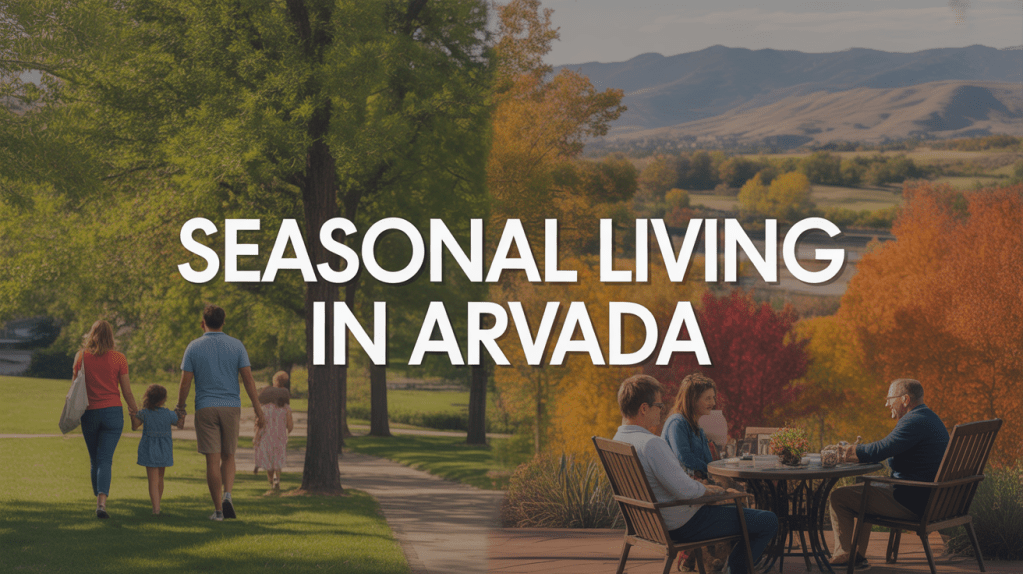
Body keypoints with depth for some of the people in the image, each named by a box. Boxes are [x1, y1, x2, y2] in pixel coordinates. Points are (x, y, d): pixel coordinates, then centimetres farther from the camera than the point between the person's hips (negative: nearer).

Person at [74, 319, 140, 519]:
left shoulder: (82, 357, 0)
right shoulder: (118, 358, -3)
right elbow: (127, 391, 0)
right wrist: (135, 411, 15)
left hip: (89, 413, 1)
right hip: (112, 412, -1)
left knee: (95, 460, 16)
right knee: (105, 459, -5)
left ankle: (99, 498, 25)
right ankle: (101, 501, -22)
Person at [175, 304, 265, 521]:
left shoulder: (194, 347, -1)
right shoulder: (236, 345, 2)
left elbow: (185, 383, -2)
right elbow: (248, 378, -3)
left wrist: (180, 408, 10)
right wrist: (257, 407, 1)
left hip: (205, 408, -1)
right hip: (231, 406, 1)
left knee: (213, 460, 0)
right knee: (228, 456, 15)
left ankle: (218, 509, 0)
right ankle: (227, 495, -9)